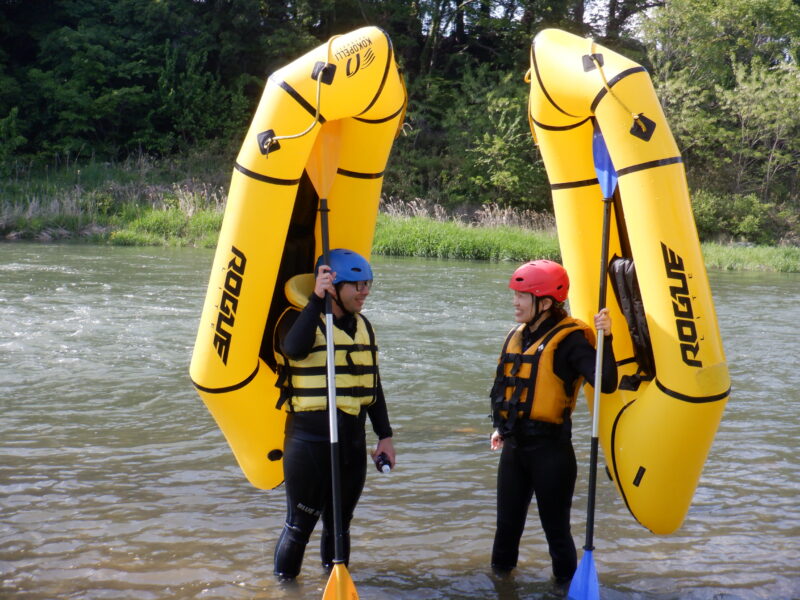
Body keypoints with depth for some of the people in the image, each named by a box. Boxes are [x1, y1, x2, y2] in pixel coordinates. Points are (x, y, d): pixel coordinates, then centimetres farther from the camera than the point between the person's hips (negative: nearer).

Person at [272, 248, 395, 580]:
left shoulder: (363, 326, 11)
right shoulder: (300, 320, -9)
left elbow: (372, 385, 18)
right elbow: (294, 348, -35)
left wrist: (385, 435, 14)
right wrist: (317, 300, -35)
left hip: (352, 442, 6)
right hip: (308, 442, -6)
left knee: (339, 526, 16)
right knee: (299, 526, 3)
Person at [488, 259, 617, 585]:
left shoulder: (569, 339, -14)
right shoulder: (516, 336, 10)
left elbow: (606, 384, -26)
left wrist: (605, 339, -35)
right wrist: (501, 426, 28)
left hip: (550, 448, -7)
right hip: (514, 445, 7)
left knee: (556, 529, 2)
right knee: (507, 523, 18)